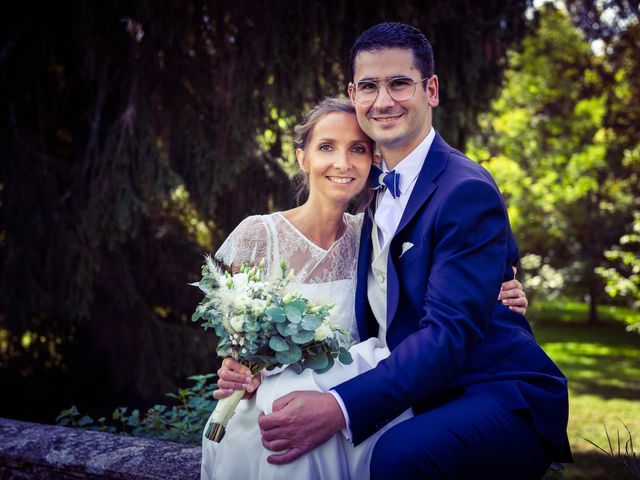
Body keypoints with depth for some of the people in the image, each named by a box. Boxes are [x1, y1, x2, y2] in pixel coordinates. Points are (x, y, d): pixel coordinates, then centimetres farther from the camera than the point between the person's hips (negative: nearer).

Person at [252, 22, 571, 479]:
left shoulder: (467, 191, -15)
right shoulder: (376, 187, 11)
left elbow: (450, 333, -25)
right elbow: (370, 319, 8)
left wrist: (340, 408, -36)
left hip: (500, 402, -7)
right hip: (419, 397, 7)